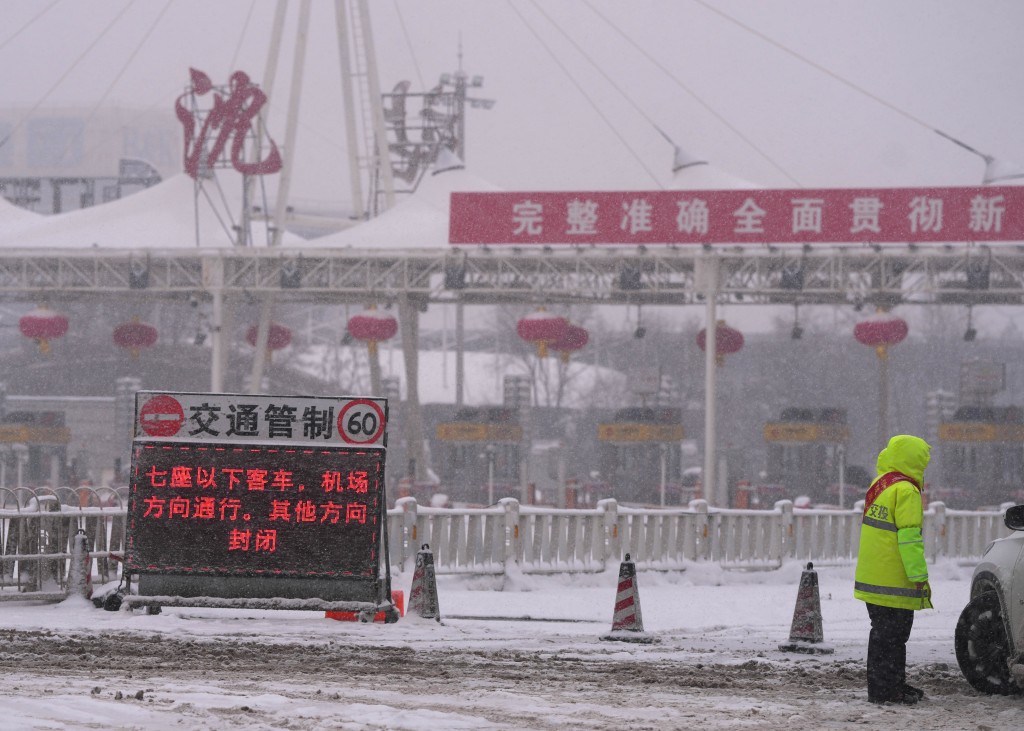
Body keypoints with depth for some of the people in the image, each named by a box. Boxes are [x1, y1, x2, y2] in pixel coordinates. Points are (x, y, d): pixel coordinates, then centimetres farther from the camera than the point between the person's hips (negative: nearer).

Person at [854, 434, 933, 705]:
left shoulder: (878, 485, 13)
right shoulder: (905, 492, -16)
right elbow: (910, 537, -20)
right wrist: (919, 577, -18)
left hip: (872, 578, 9)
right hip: (894, 581, -9)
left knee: (883, 633, 16)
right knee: (892, 635, -4)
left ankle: (894, 685, 25)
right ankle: (885, 689, -3)